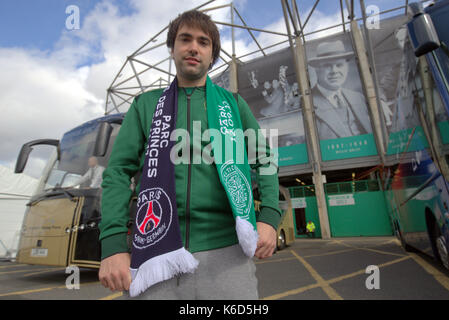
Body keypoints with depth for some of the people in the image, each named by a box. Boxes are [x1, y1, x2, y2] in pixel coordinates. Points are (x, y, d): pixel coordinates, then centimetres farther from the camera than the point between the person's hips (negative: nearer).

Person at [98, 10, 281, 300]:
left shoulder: (233, 103, 12)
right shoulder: (146, 104, 12)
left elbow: (264, 158, 10)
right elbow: (119, 170, 5)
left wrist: (269, 216, -6)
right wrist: (114, 243, -6)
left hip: (226, 253, 1)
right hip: (157, 253, 1)